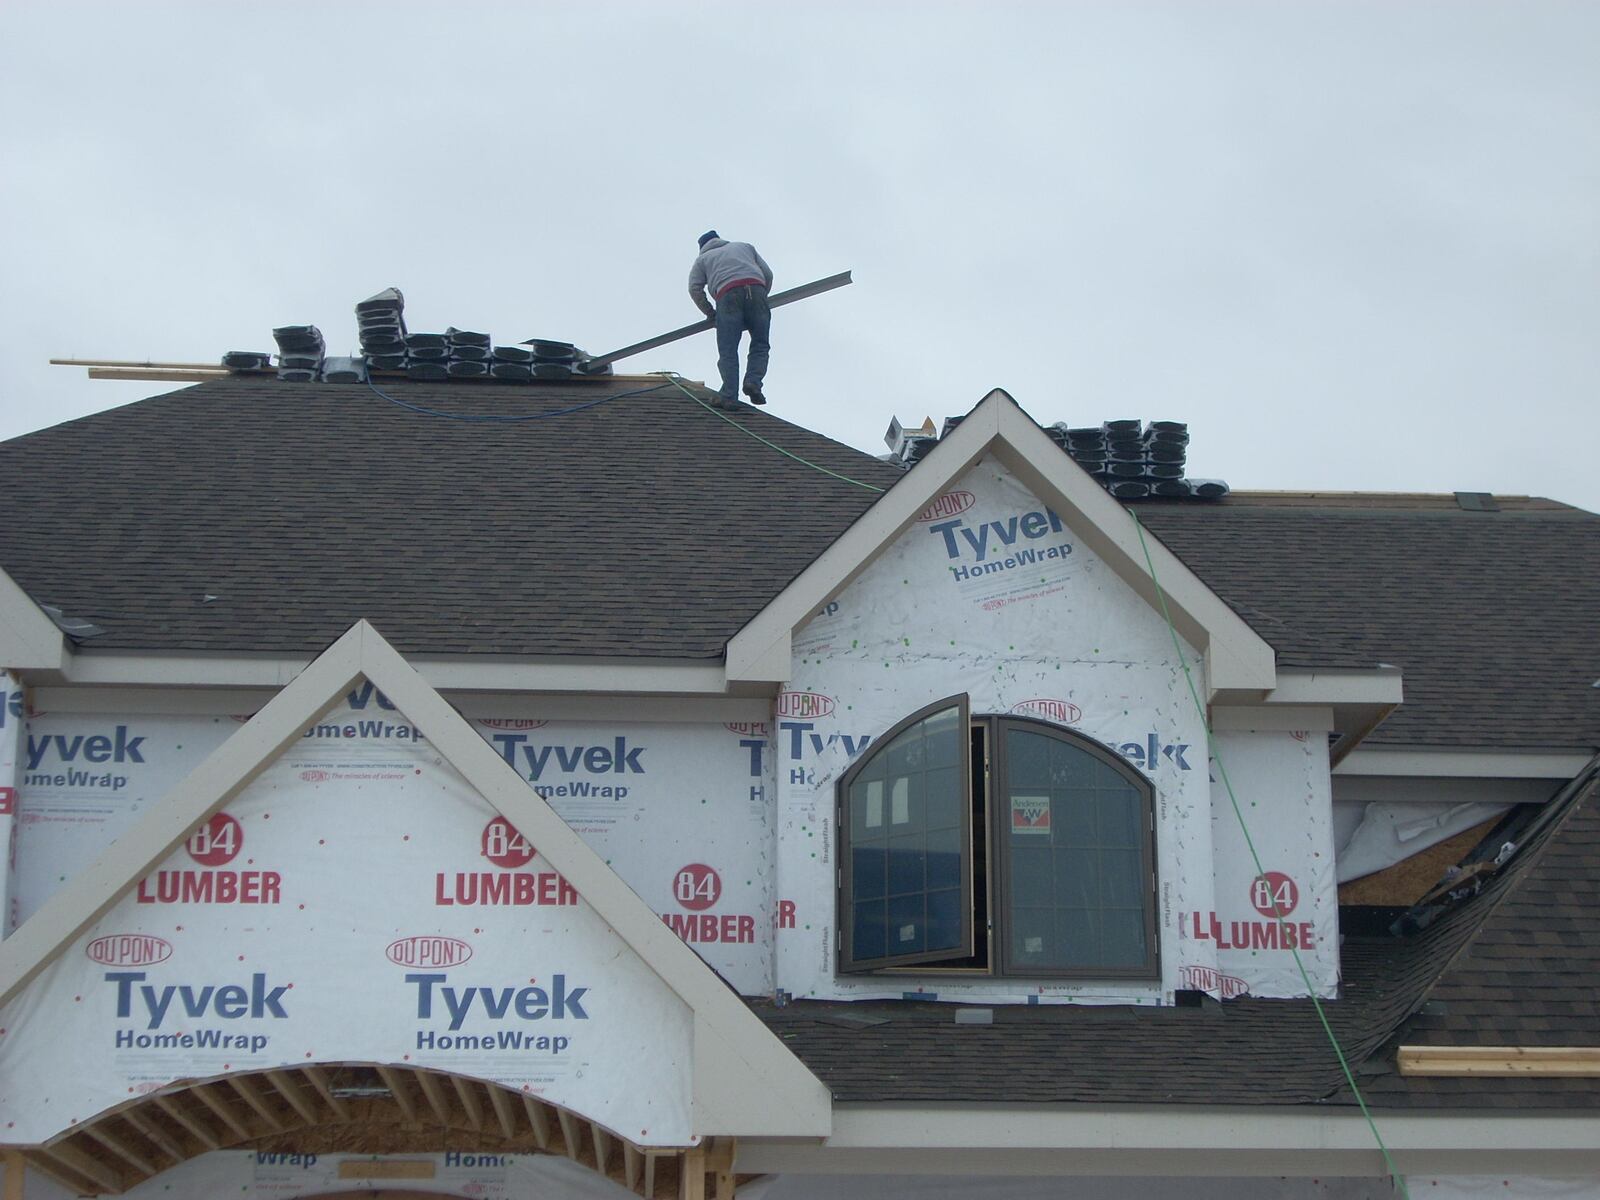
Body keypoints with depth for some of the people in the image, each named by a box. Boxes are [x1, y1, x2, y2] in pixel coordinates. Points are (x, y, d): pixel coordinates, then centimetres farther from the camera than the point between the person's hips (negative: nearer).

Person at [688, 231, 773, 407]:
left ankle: (729, 397, -12)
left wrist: (709, 312, 24)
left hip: (728, 294, -1)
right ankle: (753, 381, -13)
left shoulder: (703, 259, 30)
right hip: (755, 289, 2)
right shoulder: (745, 246, 36)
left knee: (728, 351, -2)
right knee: (760, 345, 9)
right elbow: (767, 274, 25)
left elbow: (695, 288, 14)